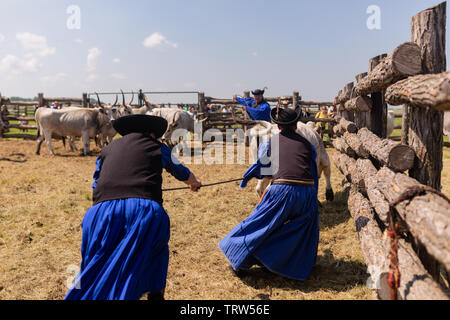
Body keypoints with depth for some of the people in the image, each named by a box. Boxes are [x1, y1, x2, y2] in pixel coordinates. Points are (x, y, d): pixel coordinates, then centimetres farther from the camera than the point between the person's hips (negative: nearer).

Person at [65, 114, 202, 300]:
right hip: (144, 208, -2)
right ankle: (155, 294, 23)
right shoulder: (157, 146, 19)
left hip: (102, 209, 3)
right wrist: (194, 183, 57)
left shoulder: (108, 149, 27)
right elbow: (181, 172, 35)